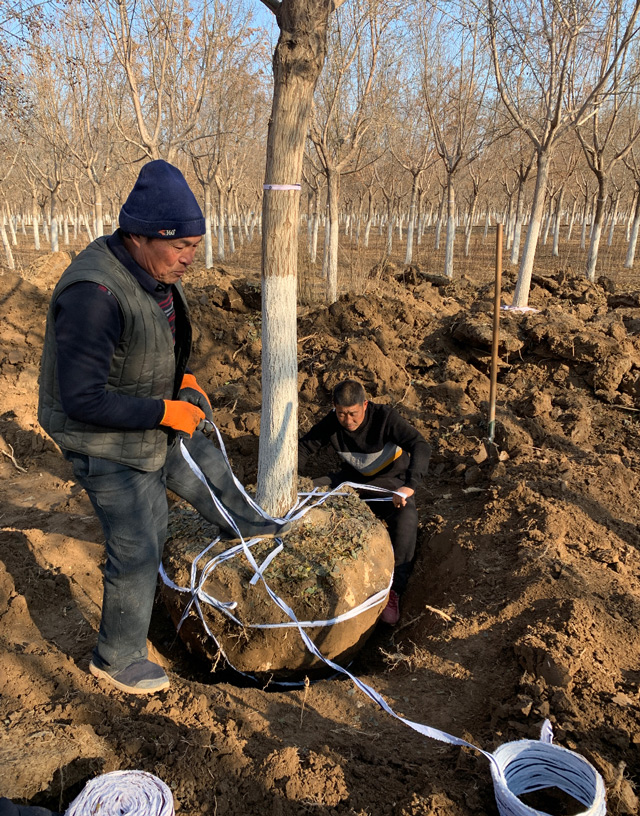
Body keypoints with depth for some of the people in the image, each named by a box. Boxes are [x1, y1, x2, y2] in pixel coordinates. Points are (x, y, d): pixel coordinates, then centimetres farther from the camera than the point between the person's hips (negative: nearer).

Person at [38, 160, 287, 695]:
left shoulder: (155, 272, -4)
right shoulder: (95, 294, -33)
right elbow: (82, 399, -33)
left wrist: (184, 379, -1)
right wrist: (167, 412, -27)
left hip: (154, 423, 8)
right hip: (109, 447, -8)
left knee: (206, 467, 27)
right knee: (138, 551, 4)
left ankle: (241, 522, 58)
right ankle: (117, 658, 27)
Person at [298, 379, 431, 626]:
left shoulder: (384, 417, -25)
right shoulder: (331, 423, -12)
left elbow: (421, 446, -34)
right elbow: (304, 446, -1)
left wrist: (409, 485, -50)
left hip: (390, 481, -4)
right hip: (352, 479, 5)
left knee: (406, 518, -34)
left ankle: (393, 590, -21)